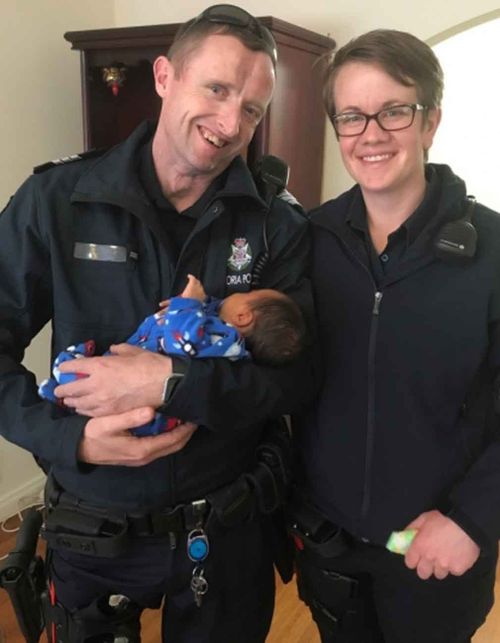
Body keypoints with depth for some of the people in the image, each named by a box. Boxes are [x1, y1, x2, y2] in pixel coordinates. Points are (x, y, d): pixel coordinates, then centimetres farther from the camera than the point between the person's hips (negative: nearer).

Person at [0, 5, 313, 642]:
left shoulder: (277, 227, -7)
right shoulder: (55, 201, -9)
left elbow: (298, 370, -12)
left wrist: (173, 382, -26)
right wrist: (70, 437, -22)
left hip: (229, 529, 1)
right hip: (90, 534, 1)